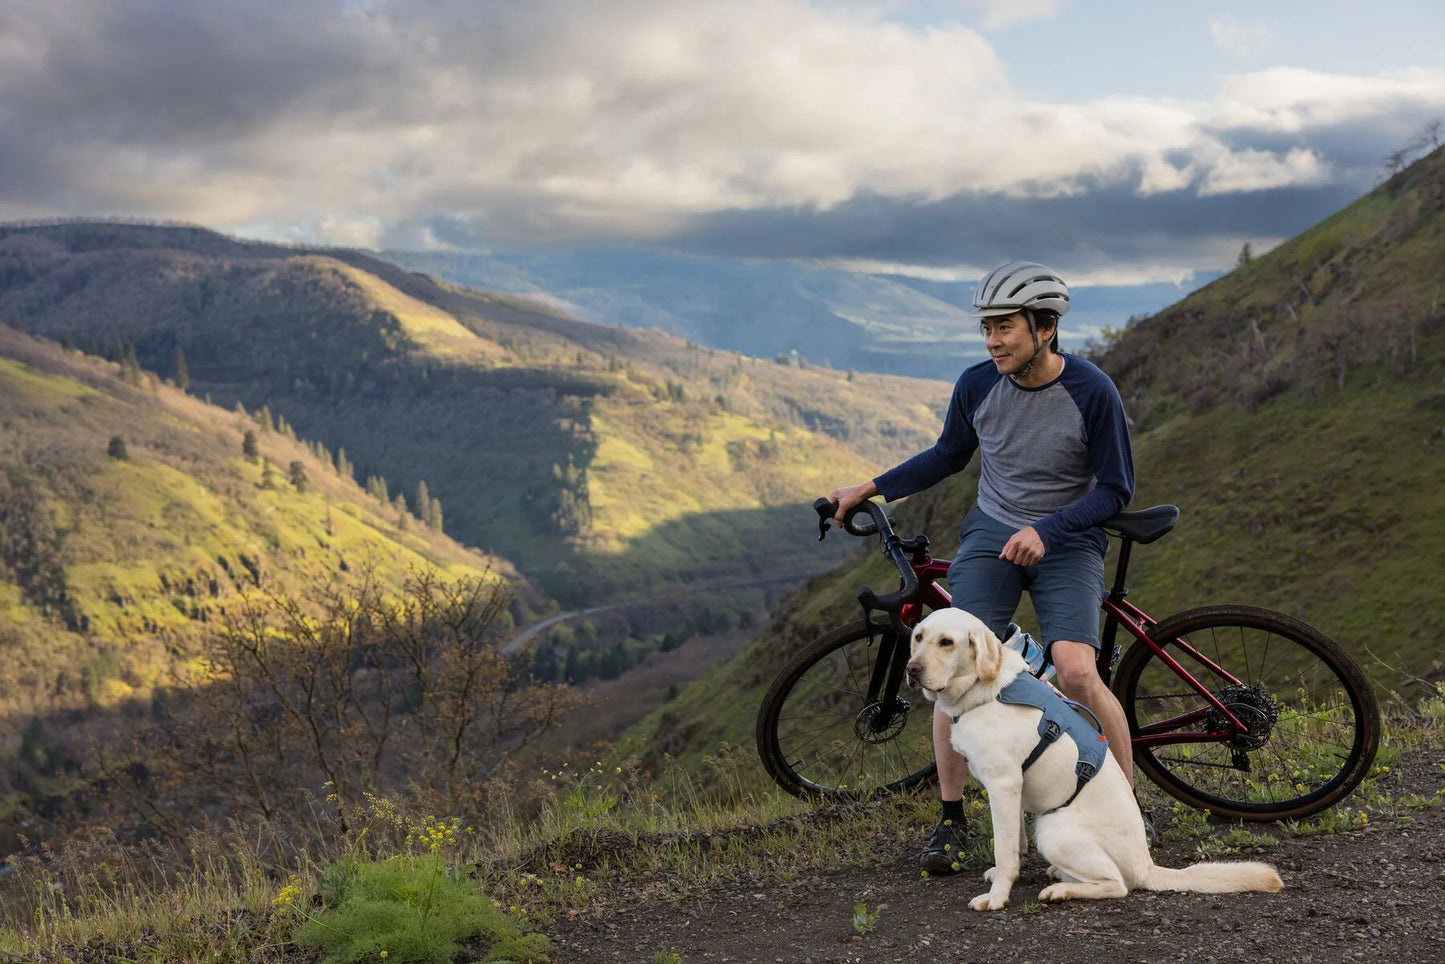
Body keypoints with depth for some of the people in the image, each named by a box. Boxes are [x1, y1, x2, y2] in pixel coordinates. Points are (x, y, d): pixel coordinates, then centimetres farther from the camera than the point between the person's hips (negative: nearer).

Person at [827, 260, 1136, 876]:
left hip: (1066, 541, -3)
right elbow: (948, 456, 14)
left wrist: (1045, 530, -21)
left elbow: (1115, 490, -8)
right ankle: (950, 820, 2)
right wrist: (870, 489, 9)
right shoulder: (977, 385, -4)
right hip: (991, 534, 3)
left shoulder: (1092, 391, -14)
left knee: (1076, 674, -22)